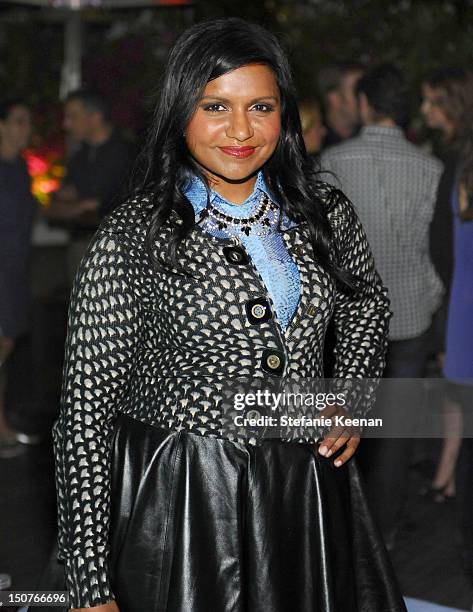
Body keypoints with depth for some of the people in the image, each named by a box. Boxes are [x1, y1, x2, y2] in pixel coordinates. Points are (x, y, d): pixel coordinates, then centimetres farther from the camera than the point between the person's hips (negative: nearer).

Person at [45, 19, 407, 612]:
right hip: (177, 508, -4)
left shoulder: (324, 211, 0)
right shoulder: (130, 237, -12)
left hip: (308, 496, 4)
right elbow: (85, 412, -11)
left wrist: (351, 402, 6)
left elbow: (367, 303, 22)